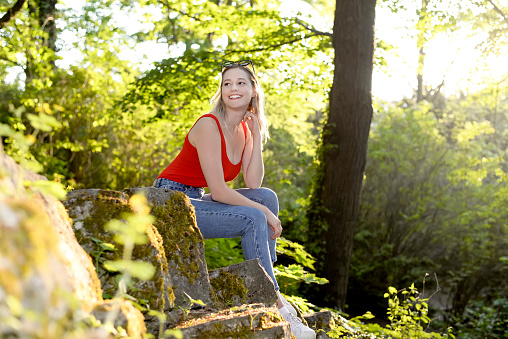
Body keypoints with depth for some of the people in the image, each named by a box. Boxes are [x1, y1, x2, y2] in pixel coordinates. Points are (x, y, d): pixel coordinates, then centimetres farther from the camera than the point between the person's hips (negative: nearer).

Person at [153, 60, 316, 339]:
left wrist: (257, 138, -6)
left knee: (267, 196, -8)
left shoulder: (246, 129, 6)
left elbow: (254, 184, -1)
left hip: (195, 201, 8)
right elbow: (218, 191, -22)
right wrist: (265, 213, -18)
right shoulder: (209, 126, -19)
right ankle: (275, 305, -15)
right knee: (254, 219, -22)